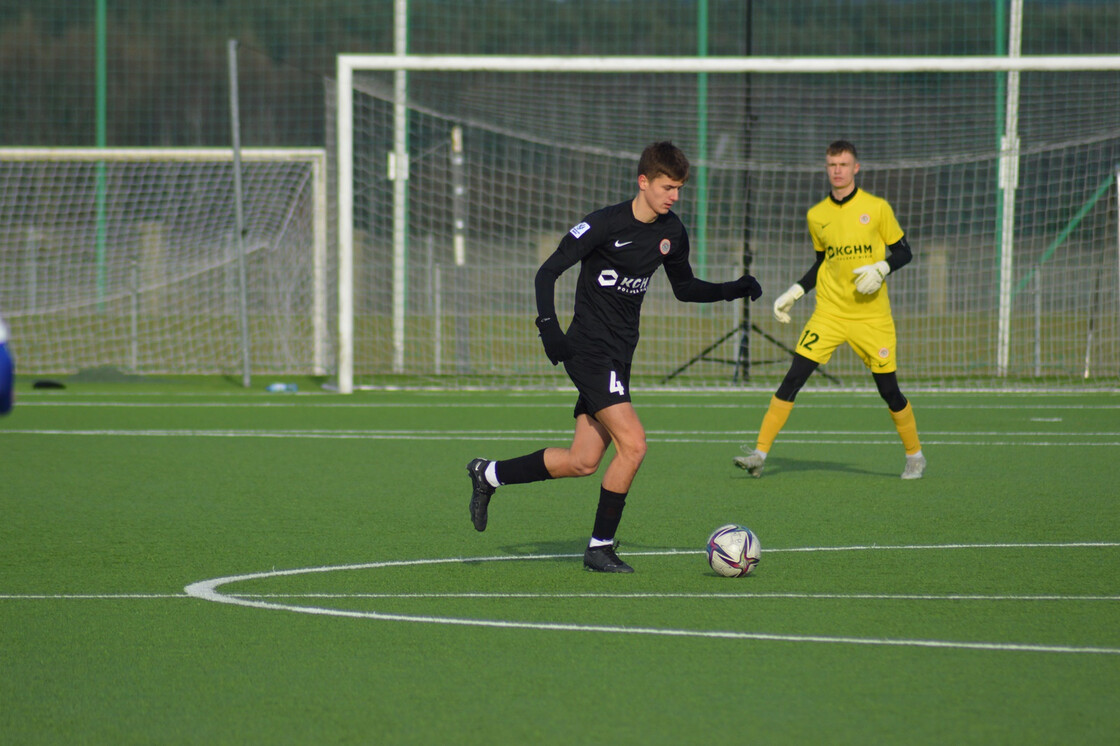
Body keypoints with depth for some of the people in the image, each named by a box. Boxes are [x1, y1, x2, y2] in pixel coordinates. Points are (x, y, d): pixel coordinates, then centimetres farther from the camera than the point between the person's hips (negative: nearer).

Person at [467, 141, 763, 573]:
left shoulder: (672, 233, 7)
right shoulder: (606, 224, -15)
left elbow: (684, 288, 22)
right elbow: (549, 271, -12)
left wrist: (734, 290, 7)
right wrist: (548, 326, -25)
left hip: (619, 354, 8)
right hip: (589, 348, -8)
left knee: (583, 462, 7)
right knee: (633, 445, -18)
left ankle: (489, 474, 26)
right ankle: (600, 547, -6)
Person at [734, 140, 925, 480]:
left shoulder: (877, 208, -4)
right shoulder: (817, 215, 6)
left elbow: (903, 252, 3)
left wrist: (881, 269, -16)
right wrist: (794, 293, 11)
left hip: (871, 315, -2)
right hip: (829, 312, 2)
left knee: (889, 390, 1)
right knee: (793, 378, -11)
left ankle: (914, 455, 24)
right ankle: (759, 454, -9)